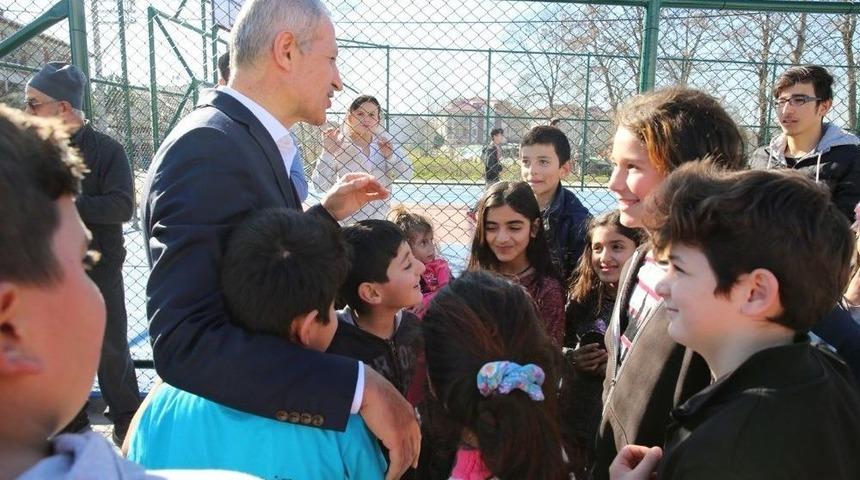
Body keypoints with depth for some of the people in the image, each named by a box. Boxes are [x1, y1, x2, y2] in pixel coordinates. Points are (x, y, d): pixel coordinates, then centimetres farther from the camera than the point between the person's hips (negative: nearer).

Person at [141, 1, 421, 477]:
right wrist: (359, 386, -36)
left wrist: (328, 213, 5)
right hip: (235, 433, -9)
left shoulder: (248, 138, 4)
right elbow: (184, 341, -33)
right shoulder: (208, 147, -24)